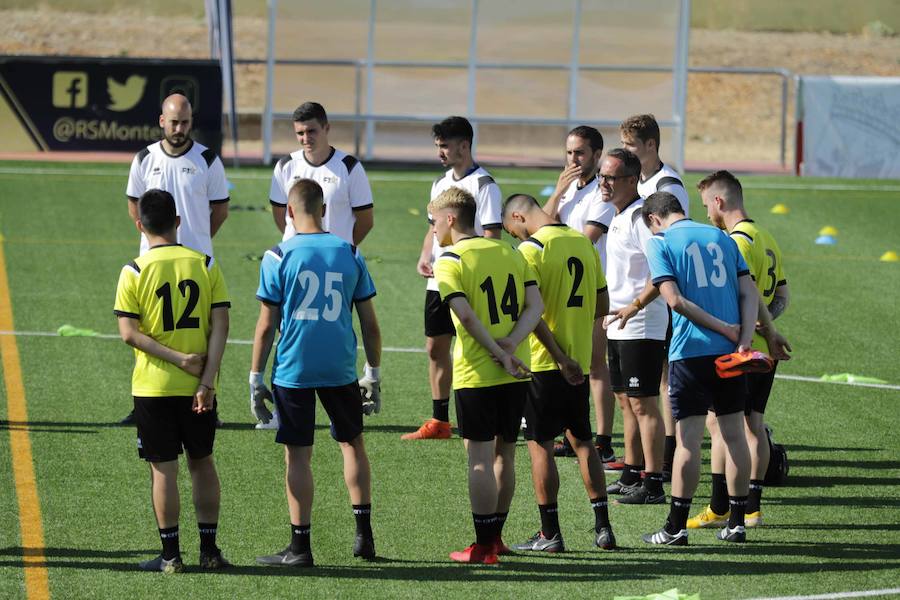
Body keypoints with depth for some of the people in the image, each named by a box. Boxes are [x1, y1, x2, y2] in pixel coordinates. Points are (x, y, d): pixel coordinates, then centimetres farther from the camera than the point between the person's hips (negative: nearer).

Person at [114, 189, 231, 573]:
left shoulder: (134, 272, -6)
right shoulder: (205, 265, 0)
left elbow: (129, 333, -13)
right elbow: (220, 325, -6)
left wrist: (179, 360, -12)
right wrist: (206, 381, -9)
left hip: (153, 387, -2)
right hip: (198, 388, 2)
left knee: (163, 469, 3)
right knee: (202, 462, 15)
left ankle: (171, 554, 5)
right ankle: (209, 549, 17)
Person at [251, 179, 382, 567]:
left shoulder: (278, 257, -6)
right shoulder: (350, 254, 2)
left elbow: (267, 326, -5)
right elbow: (369, 323, 6)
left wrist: (256, 377, 3)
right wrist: (374, 374, 15)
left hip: (293, 370, -3)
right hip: (340, 367, 3)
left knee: (298, 455, 2)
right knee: (352, 443, 19)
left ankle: (300, 546, 5)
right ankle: (364, 535, 19)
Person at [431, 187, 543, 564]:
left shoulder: (450, 261, -7)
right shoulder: (510, 252, 12)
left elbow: (466, 316, -18)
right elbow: (535, 305, 2)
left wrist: (500, 354, -14)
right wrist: (512, 342, -9)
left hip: (476, 374, -6)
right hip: (516, 374, 6)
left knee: (480, 457, -2)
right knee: (504, 454, 15)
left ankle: (483, 547, -1)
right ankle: (494, 536, 25)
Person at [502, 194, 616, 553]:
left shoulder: (531, 249, -13)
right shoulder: (584, 243, 9)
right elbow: (602, 305, 13)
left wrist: (559, 357, -18)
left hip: (544, 361, -7)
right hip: (580, 360, 7)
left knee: (539, 444, 1)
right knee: (582, 440, 15)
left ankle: (550, 534, 2)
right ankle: (602, 527, 15)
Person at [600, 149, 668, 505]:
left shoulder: (641, 216, -17)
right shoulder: (619, 217, 14)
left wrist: (635, 305, -27)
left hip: (641, 326, -10)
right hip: (619, 325, 10)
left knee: (642, 403, -9)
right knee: (626, 400, 16)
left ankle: (653, 485, -8)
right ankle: (631, 475, 25)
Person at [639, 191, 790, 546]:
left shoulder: (660, 242, 0)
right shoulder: (722, 238, 14)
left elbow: (675, 300, -13)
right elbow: (749, 293, 5)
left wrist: (726, 329, -9)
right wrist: (743, 339, -6)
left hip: (690, 351, -4)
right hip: (730, 354, 4)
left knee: (688, 439, -2)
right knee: (734, 434, 10)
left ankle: (676, 528, 1)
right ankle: (736, 524, 14)